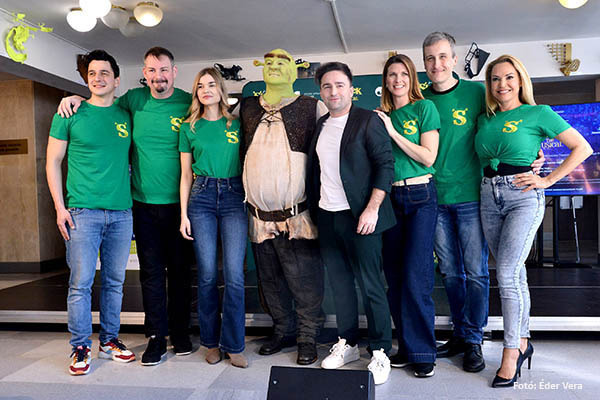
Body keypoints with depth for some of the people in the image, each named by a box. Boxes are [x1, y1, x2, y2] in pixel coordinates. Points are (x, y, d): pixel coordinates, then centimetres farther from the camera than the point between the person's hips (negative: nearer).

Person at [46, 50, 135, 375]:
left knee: (115, 282, 10)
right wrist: (60, 207, -4)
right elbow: (53, 161, 4)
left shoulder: (126, 116, 11)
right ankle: (80, 347, 13)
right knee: (81, 282, -1)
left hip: (121, 213, 3)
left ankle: (109, 341, 23)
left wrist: (132, 201, 12)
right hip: (83, 211, -3)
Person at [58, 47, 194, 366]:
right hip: (144, 201, 2)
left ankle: (180, 332, 23)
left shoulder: (188, 103, -2)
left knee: (180, 269, 8)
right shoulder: (134, 100, 4)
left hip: (179, 202, -1)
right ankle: (157, 337, 18)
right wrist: (76, 98, 4)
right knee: (151, 271, 6)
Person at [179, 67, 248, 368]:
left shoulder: (237, 125, 9)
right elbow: (186, 174, 10)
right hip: (202, 197, 1)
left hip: (234, 196, 0)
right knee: (207, 274, 1)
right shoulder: (189, 128, 10)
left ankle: (233, 345, 7)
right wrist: (184, 214, 4)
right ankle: (211, 342, 17)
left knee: (235, 275, -6)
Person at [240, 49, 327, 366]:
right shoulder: (246, 108, 11)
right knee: (270, 280, 15)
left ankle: (308, 338, 20)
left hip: (297, 216, -4)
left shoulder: (311, 108, 1)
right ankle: (283, 331, 33)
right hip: (259, 216, 4)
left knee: (303, 280, 2)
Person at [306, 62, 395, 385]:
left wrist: (372, 208, -17)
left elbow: (385, 164, -9)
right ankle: (347, 344, 26)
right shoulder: (320, 125, 14)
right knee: (339, 284, 12)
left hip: (358, 216, -5)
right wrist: (311, 210, 12)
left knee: (370, 286, 1)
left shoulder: (368, 121, -4)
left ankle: (380, 352, 14)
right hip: (326, 216, 6)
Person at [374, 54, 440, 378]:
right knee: (394, 277, 7)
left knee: (415, 277, -8)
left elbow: (428, 157, -8)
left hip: (420, 196, -4)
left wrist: (393, 132, -9)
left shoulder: (424, 108, 0)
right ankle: (406, 347, 20)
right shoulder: (381, 116, 13)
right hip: (389, 198, 5)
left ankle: (422, 353, 7)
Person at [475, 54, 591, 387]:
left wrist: (548, 180, -7)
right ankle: (523, 342, 23)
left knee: (507, 273, -12)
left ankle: (511, 353, -1)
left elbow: (582, 148, -1)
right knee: (513, 273, 11)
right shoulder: (484, 120, 13)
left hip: (523, 197, -5)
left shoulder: (538, 114, -1)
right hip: (489, 197, 5)